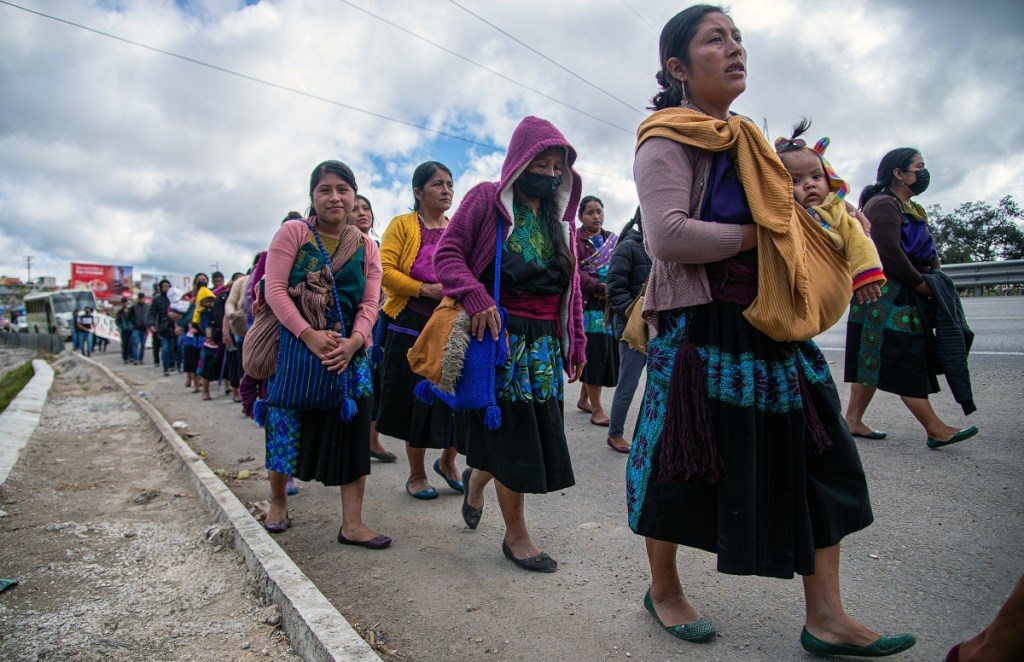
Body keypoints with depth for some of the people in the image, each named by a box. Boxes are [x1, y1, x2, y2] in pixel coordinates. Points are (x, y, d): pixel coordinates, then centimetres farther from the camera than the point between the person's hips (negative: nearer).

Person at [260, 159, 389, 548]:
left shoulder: (366, 247, 8)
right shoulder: (293, 232, -1)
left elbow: (369, 303, 2)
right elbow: (274, 288, -10)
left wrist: (353, 342, -17)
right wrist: (309, 335, -21)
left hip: (349, 350, 2)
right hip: (295, 344, -2)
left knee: (353, 428, -3)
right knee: (287, 424, 7)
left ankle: (352, 524, 4)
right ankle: (278, 502, 33)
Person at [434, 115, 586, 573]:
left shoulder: (561, 221, 18)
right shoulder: (487, 200, 0)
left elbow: (571, 288, 19)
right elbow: (448, 253, -6)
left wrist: (575, 343, 16)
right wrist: (475, 298, -21)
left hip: (545, 343, 6)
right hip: (499, 336, -6)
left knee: (539, 432, 6)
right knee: (512, 436, -1)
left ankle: (476, 478, 38)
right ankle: (516, 535, 18)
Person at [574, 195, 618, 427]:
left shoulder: (612, 239, 17)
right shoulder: (575, 239, -3)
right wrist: (601, 288, -19)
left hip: (610, 304, 7)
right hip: (588, 304, -6)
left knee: (605, 353, 9)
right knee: (594, 350, -8)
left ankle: (584, 399, 25)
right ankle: (597, 410, 0)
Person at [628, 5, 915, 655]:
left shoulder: (745, 139, 18)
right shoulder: (667, 140, -7)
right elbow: (668, 237, -22)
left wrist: (795, 208, 7)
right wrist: (761, 234, -13)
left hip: (769, 326, 8)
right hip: (699, 327, -8)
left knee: (816, 456, 6)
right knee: (680, 460, 5)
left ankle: (826, 617, 19)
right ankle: (663, 589, 28)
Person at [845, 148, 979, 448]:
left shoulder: (912, 209, 20)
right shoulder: (884, 204, -11)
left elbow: (927, 252, 21)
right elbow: (889, 254, -20)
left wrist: (934, 273, 1)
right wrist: (921, 284, -12)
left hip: (904, 296, 10)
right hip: (886, 296, -10)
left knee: (874, 361, 10)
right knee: (905, 359, -6)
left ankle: (853, 419, 15)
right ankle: (935, 429, -1)